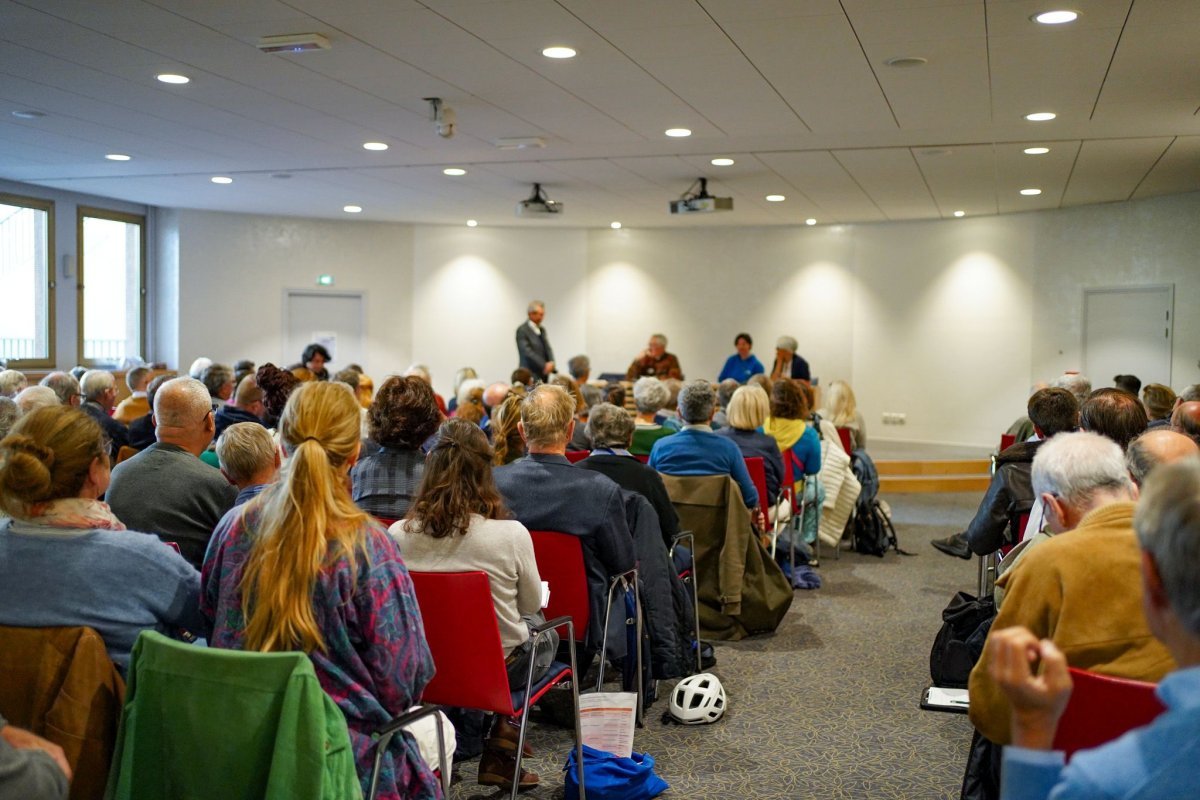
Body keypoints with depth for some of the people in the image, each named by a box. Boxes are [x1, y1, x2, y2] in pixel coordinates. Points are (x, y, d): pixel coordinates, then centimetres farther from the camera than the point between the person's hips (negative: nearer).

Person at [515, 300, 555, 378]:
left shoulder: (542, 330, 16)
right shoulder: (522, 330, -7)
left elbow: (547, 348, 12)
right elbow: (527, 352, -15)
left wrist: (551, 363, -9)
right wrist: (544, 365, -20)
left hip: (543, 374, 7)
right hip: (529, 375, -7)